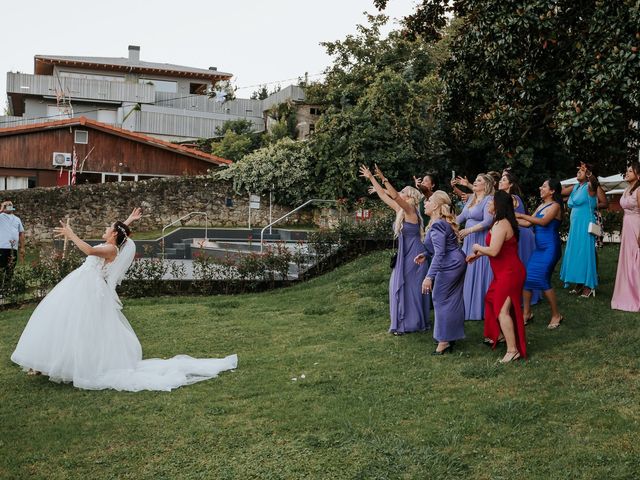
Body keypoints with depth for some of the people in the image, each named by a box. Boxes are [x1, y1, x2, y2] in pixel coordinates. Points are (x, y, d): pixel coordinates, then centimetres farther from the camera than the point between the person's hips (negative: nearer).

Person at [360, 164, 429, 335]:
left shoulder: (410, 210, -15)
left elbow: (395, 195, -30)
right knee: (400, 287, 11)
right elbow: (383, 195, 11)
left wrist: (383, 178, -36)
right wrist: (371, 178, 11)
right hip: (404, 255, 8)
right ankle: (405, 322, 21)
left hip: (413, 255, -8)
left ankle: (412, 323, 8)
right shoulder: (399, 210, 7)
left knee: (410, 287, -2)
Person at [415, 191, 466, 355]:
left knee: (441, 300, -3)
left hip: (449, 265, -11)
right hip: (458, 261, 11)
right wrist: (425, 255, 18)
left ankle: (444, 341, 4)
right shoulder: (444, 222, 11)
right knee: (453, 299, 17)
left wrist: (429, 276, -29)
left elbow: (439, 253, -28)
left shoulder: (437, 225, -21)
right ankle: (452, 334, 30)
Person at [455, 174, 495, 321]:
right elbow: (462, 215, 13)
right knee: (468, 274, 10)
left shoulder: (489, 200, -10)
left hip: (481, 241, -8)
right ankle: (468, 307, 19)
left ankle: (481, 309, 5)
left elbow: (487, 221, -20)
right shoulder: (471, 198, 15)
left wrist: (469, 230, -25)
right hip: (469, 242, 8)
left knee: (480, 274, -4)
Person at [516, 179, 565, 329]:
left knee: (542, 279, -13)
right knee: (526, 277, 0)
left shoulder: (555, 206, -8)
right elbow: (528, 223, 12)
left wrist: (521, 215, -22)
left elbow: (543, 221, -23)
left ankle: (556, 315, 3)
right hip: (539, 248, 8)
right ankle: (527, 313, 11)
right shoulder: (541, 206, 15)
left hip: (550, 248, -8)